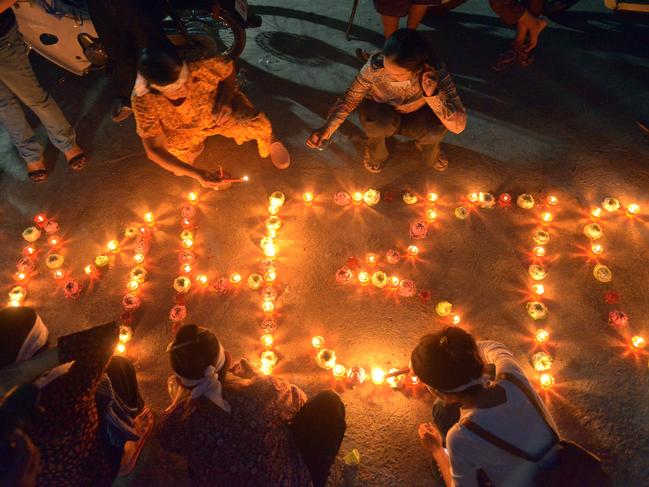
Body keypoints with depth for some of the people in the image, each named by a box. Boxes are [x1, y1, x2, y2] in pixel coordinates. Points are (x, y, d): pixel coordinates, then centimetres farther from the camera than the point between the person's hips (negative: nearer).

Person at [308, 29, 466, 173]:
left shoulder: (436, 74, -31)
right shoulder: (374, 66, -31)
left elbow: (458, 125, -30)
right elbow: (349, 99, -16)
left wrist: (433, 94, -44)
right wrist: (328, 128, -31)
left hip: (414, 120, 1)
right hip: (381, 117, 0)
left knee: (437, 128, -32)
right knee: (379, 122, -37)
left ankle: (430, 149, 7)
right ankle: (375, 151, 1)